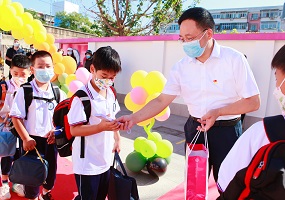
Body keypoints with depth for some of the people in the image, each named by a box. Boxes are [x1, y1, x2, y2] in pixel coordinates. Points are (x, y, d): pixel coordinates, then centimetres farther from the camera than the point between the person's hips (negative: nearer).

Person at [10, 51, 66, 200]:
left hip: (51, 140, 4)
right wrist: (26, 138, -14)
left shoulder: (58, 93, -1)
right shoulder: (25, 91, -11)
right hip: (32, 140, -3)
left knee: (51, 172, 18)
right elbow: (16, 117, -10)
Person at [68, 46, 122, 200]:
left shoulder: (111, 93, 3)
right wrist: (101, 127, -32)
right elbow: (74, 130, -23)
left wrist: (117, 139, 13)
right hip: (87, 163, -7)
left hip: (105, 159, 7)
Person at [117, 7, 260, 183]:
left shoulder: (234, 59, -13)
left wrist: (218, 112, -21)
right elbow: (162, 100, -3)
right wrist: (135, 118, -14)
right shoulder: (181, 66, -4)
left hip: (226, 131, -3)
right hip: (194, 129, 3)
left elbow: (253, 102, -10)